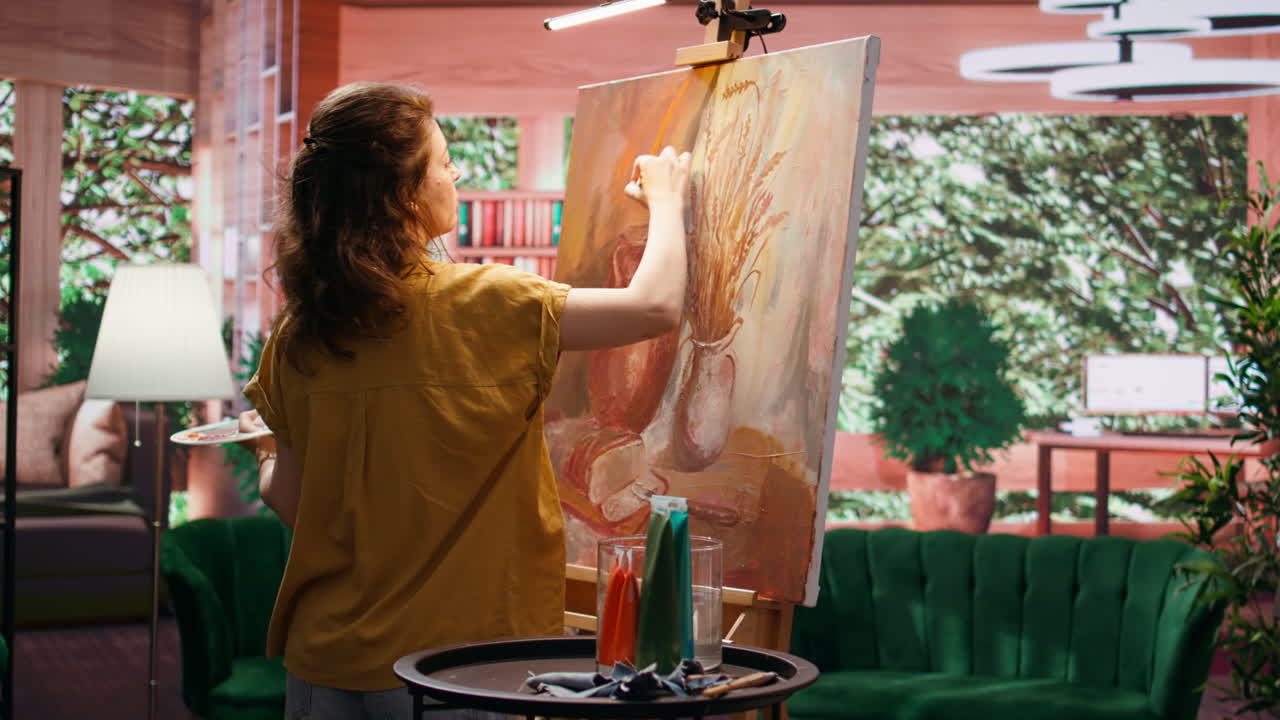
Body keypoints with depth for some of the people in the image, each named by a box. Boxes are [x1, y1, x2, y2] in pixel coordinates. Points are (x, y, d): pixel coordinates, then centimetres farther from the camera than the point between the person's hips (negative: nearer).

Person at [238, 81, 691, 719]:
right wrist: (666, 200, 7)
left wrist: (265, 457, 27)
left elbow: (289, 503, 4)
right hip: (449, 659, -4)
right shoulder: (478, 305, -15)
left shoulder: (296, 336, -2)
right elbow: (657, 306, -11)